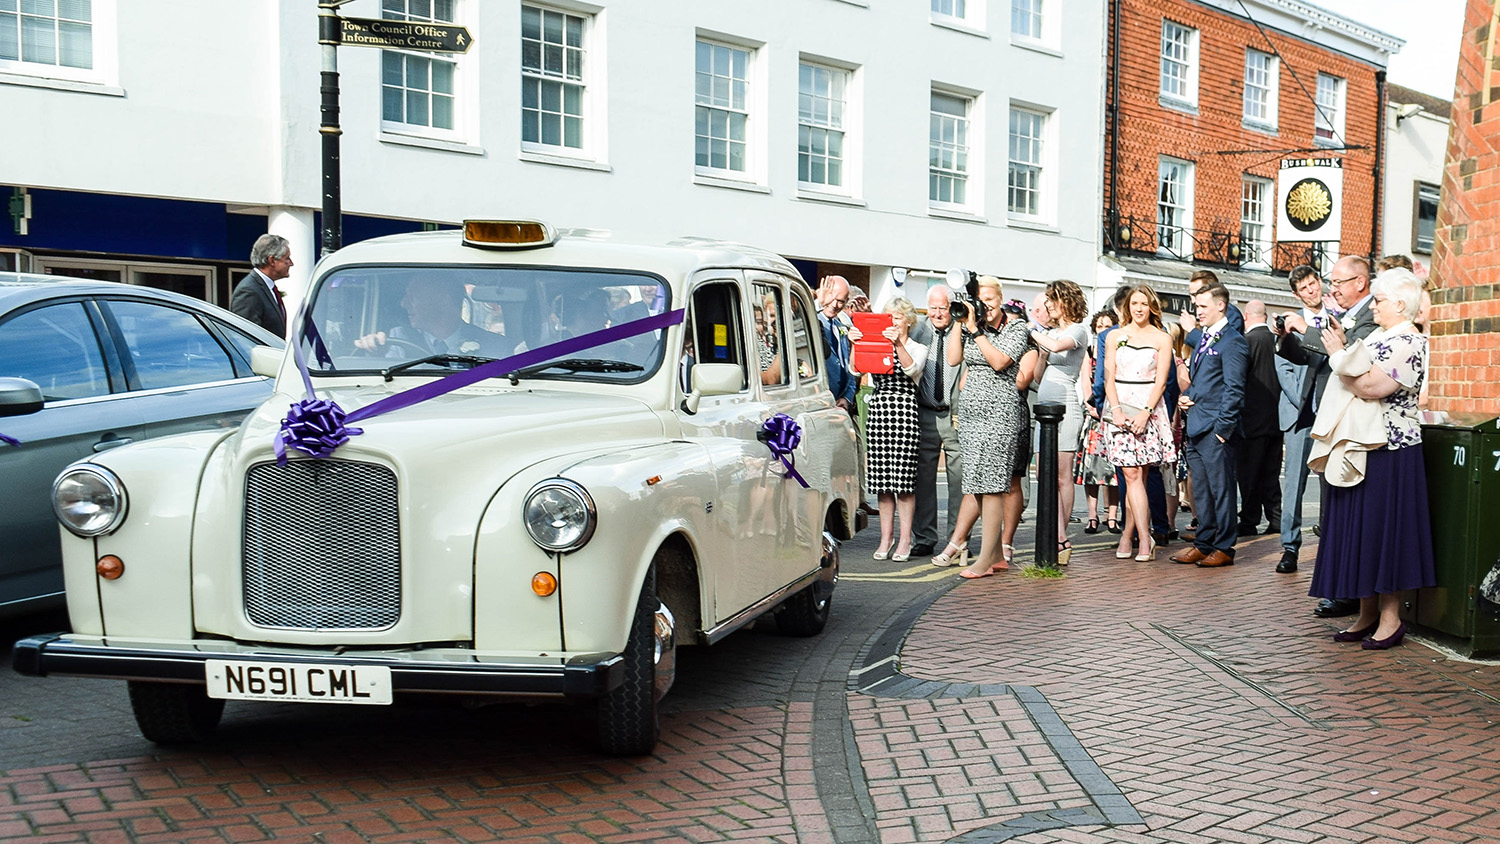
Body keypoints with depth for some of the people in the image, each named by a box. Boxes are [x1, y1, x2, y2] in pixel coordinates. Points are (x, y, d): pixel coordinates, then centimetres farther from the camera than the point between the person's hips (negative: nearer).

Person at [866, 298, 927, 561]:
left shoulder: (918, 348, 9)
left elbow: (912, 369, -13)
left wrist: (898, 344, -24)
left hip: (904, 412, -4)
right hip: (878, 409, 4)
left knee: (904, 480, -6)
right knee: (882, 480, 4)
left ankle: (905, 541, -1)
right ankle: (885, 539, 10)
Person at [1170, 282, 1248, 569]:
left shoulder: (1232, 342, -10)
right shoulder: (1203, 338, 18)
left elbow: (1234, 390, -15)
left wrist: (1222, 428, -17)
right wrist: (1186, 395, 8)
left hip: (1216, 429, -9)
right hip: (1195, 428, 9)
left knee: (1221, 489, -1)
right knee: (1200, 490, 13)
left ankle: (1224, 548, 6)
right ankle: (1203, 544, 21)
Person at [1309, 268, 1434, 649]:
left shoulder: (1409, 343, -13)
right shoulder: (1376, 336, 14)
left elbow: (1369, 388, -22)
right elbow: (1353, 383, 13)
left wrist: (1339, 354, -12)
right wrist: (1342, 347, 4)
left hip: (1389, 452, -9)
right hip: (1360, 448, 9)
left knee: (1384, 528, -4)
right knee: (1360, 529, 10)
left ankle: (1390, 618, 4)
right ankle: (1367, 614, 17)